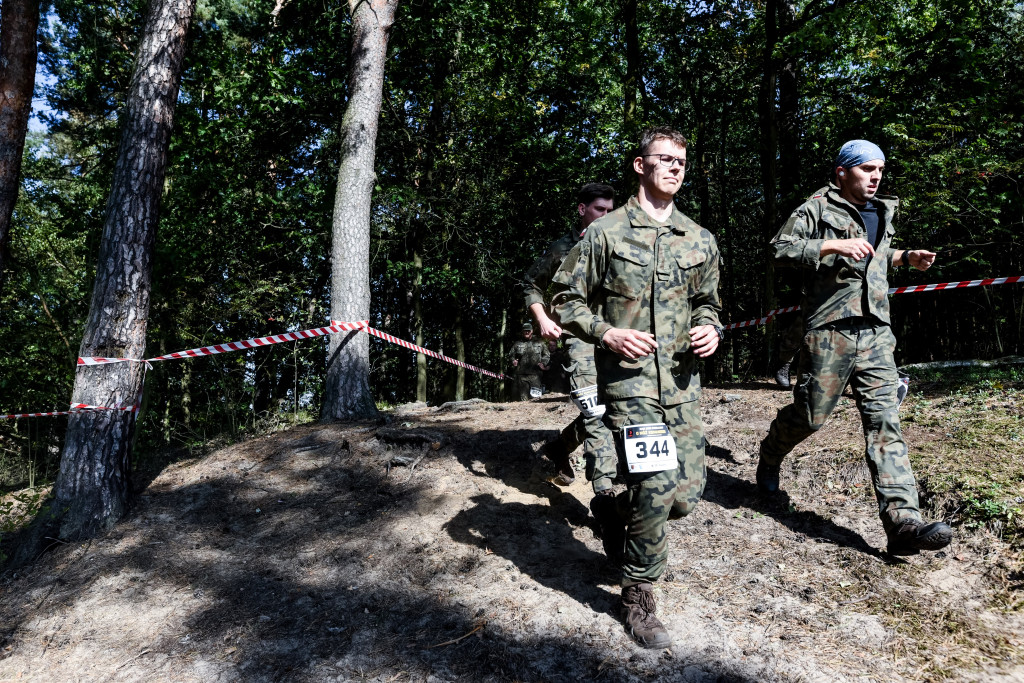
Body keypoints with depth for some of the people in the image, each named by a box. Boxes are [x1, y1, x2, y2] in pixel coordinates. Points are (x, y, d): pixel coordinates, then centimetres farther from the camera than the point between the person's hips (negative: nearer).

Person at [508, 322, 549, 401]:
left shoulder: (539, 343, 15)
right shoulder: (517, 344, 19)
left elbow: (546, 356, 16)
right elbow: (511, 355, 24)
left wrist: (543, 363, -2)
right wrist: (513, 361, 3)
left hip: (535, 375, -2)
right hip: (521, 375, 2)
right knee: (523, 398, 1)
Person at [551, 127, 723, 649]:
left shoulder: (699, 240, 13)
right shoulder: (606, 232, 0)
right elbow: (566, 300, 1)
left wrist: (710, 329, 3)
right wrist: (608, 333, -14)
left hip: (683, 381, 6)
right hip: (629, 380, -5)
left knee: (688, 492, 5)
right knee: (656, 489, -11)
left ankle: (613, 508, 37)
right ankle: (638, 597, 12)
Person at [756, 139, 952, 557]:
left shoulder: (882, 212, 23)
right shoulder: (817, 208, 0)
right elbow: (780, 248, -11)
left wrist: (907, 257, 18)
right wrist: (833, 245, -20)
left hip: (876, 333, 6)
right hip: (829, 330, -6)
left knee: (885, 422, -4)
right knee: (809, 415, 1)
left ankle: (903, 521, -8)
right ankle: (769, 458, 32)